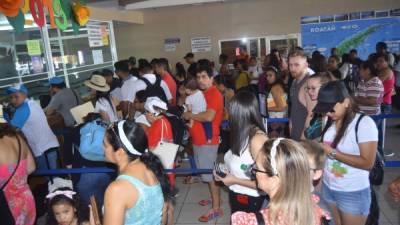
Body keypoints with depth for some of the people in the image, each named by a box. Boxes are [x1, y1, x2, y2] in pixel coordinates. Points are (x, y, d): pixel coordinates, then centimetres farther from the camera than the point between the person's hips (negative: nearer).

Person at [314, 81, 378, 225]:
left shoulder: (365, 123, -16)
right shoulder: (330, 122, 3)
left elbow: (367, 163, -20)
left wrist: (332, 153, -22)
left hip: (353, 193, -5)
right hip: (328, 187, 5)